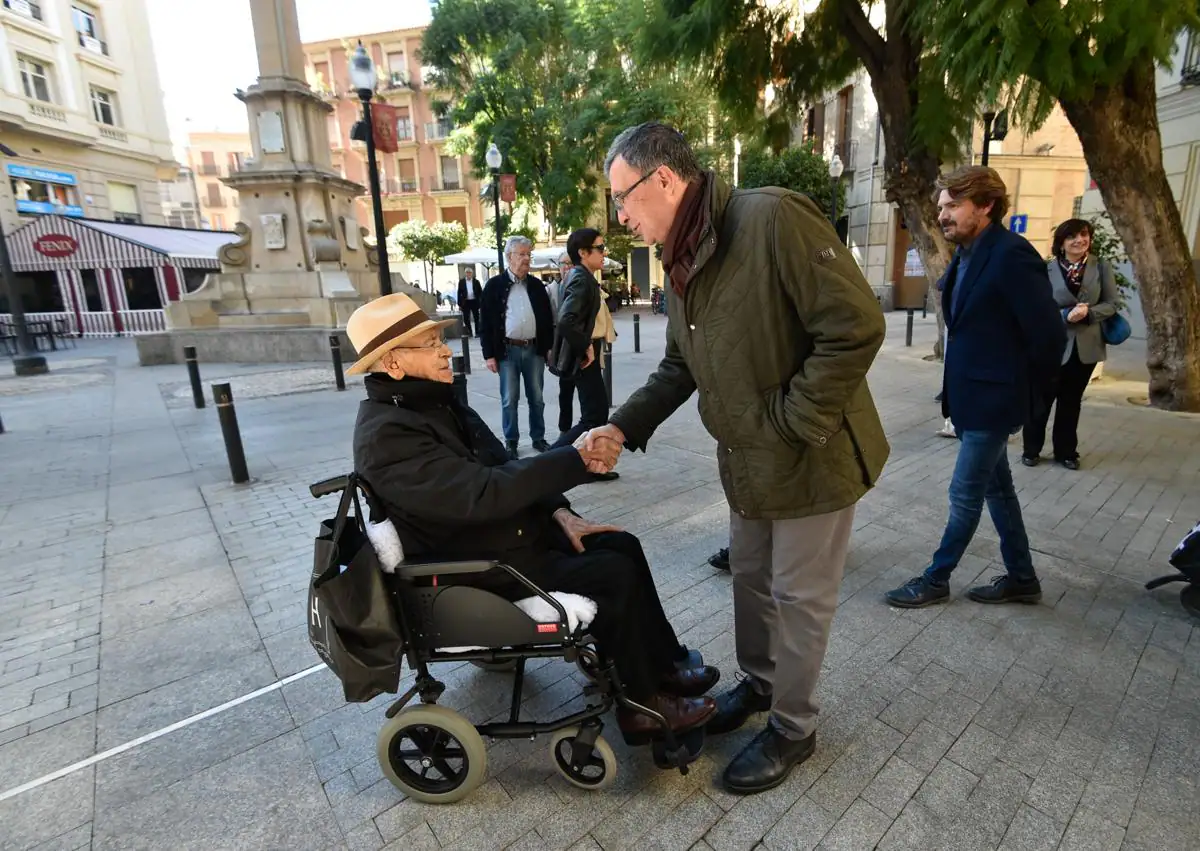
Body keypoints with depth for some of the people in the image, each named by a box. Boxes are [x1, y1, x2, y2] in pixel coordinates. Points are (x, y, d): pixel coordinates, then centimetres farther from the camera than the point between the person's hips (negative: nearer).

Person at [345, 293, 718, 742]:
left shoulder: (436, 401, 6)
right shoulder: (386, 435, -23)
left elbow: (501, 467, 9)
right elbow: (483, 492, -33)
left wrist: (559, 512, -1)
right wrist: (576, 458, -30)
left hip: (510, 531, 9)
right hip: (475, 569, -9)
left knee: (622, 545, 2)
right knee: (615, 575, -14)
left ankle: (665, 664, 16)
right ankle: (643, 702, 6)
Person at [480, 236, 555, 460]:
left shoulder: (537, 285, 8)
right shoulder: (494, 285, -2)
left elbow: (547, 318, 11)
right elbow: (485, 322, -3)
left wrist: (549, 347, 6)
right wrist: (489, 354, -7)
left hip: (534, 349, 3)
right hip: (508, 351, -3)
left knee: (536, 398, 10)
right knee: (509, 400, 3)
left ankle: (538, 438, 22)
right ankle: (511, 442, 14)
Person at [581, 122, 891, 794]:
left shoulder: (773, 219, -22)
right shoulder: (683, 261, 6)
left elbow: (856, 327, -25)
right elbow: (679, 369, 11)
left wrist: (792, 423, -21)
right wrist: (624, 427, 0)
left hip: (811, 460, -8)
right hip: (748, 461, 8)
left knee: (799, 597, 9)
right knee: (751, 578, 22)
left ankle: (794, 729, 33)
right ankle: (758, 684, 47)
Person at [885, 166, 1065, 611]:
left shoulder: (1012, 255, -18)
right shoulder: (965, 255, 9)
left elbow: (1049, 334, -18)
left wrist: (1026, 391, -6)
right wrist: (958, 388, 10)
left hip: (992, 400, -9)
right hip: (971, 396, 9)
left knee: (965, 494, 3)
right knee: (997, 488, 17)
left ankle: (936, 579, 18)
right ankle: (1022, 578, 32)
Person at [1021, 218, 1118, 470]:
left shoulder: (1101, 267, -1)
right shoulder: (1047, 270, -8)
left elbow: (1111, 304, 0)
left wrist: (1088, 313, -19)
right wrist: (1065, 315, -24)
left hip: (1086, 346, 3)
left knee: (1071, 402, 15)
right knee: (1042, 400, 6)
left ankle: (1066, 452, 26)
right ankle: (1031, 449, 19)